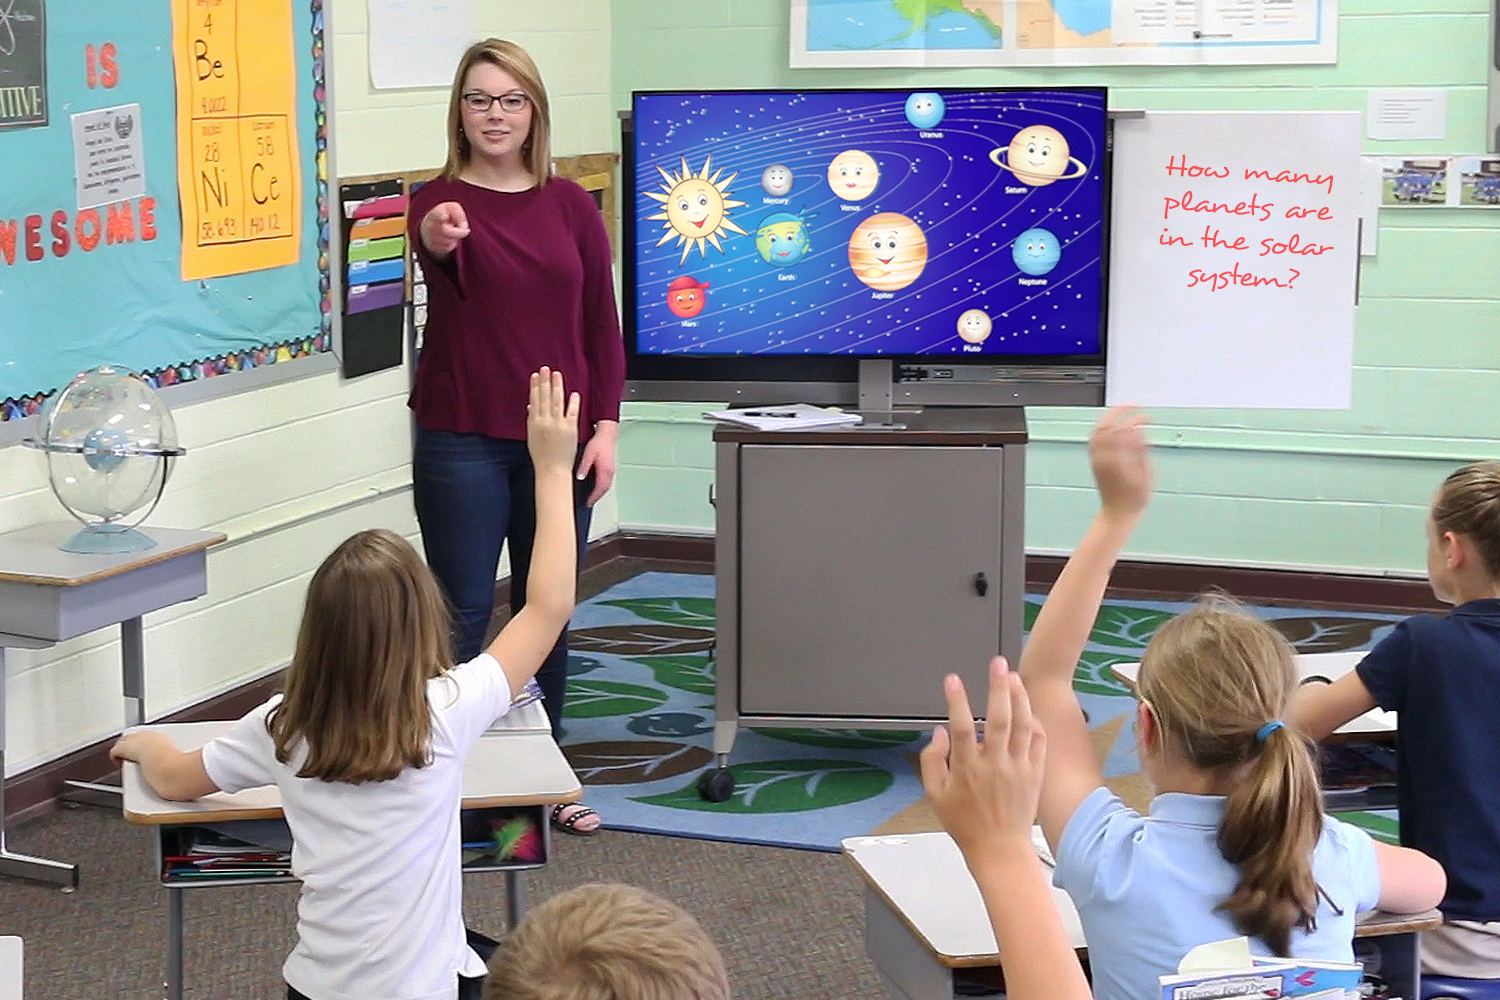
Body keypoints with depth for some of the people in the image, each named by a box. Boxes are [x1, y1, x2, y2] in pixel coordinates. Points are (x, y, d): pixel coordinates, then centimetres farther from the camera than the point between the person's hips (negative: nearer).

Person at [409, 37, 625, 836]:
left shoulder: (569, 204, 5)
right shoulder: (439, 198, -5)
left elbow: (602, 321, 7)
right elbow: (448, 267, -29)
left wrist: (606, 425, -2)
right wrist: (439, 240, -53)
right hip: (461, 441, -3)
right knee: (461, 615, 0)